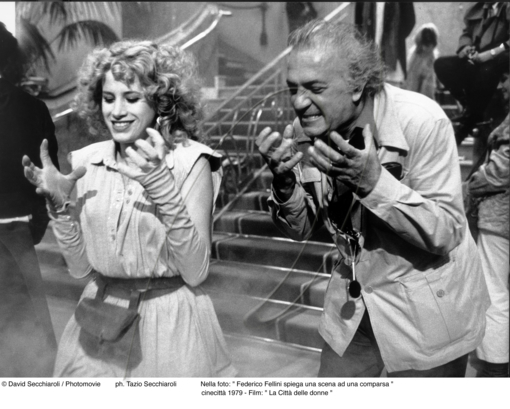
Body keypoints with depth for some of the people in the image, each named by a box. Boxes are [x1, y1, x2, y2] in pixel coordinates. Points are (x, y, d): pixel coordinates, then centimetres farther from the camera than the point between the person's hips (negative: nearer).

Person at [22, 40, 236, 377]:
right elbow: (80, 266, 2)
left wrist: (163, 189, -26)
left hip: (172, 321, -4)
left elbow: (196, 272, -17)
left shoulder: (191, 161, -13)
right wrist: (58, 204, -12)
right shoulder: (87, 161, -1)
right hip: (100, 320, 4)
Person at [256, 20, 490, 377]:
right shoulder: (303, 132, -9)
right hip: (354, 306, 4)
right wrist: (284, 182, -22)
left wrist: (374, 180, -34)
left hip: (429, 312, -4)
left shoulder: (421, 122, -23)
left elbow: (447, 233, -22)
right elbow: (301, 230, -2)